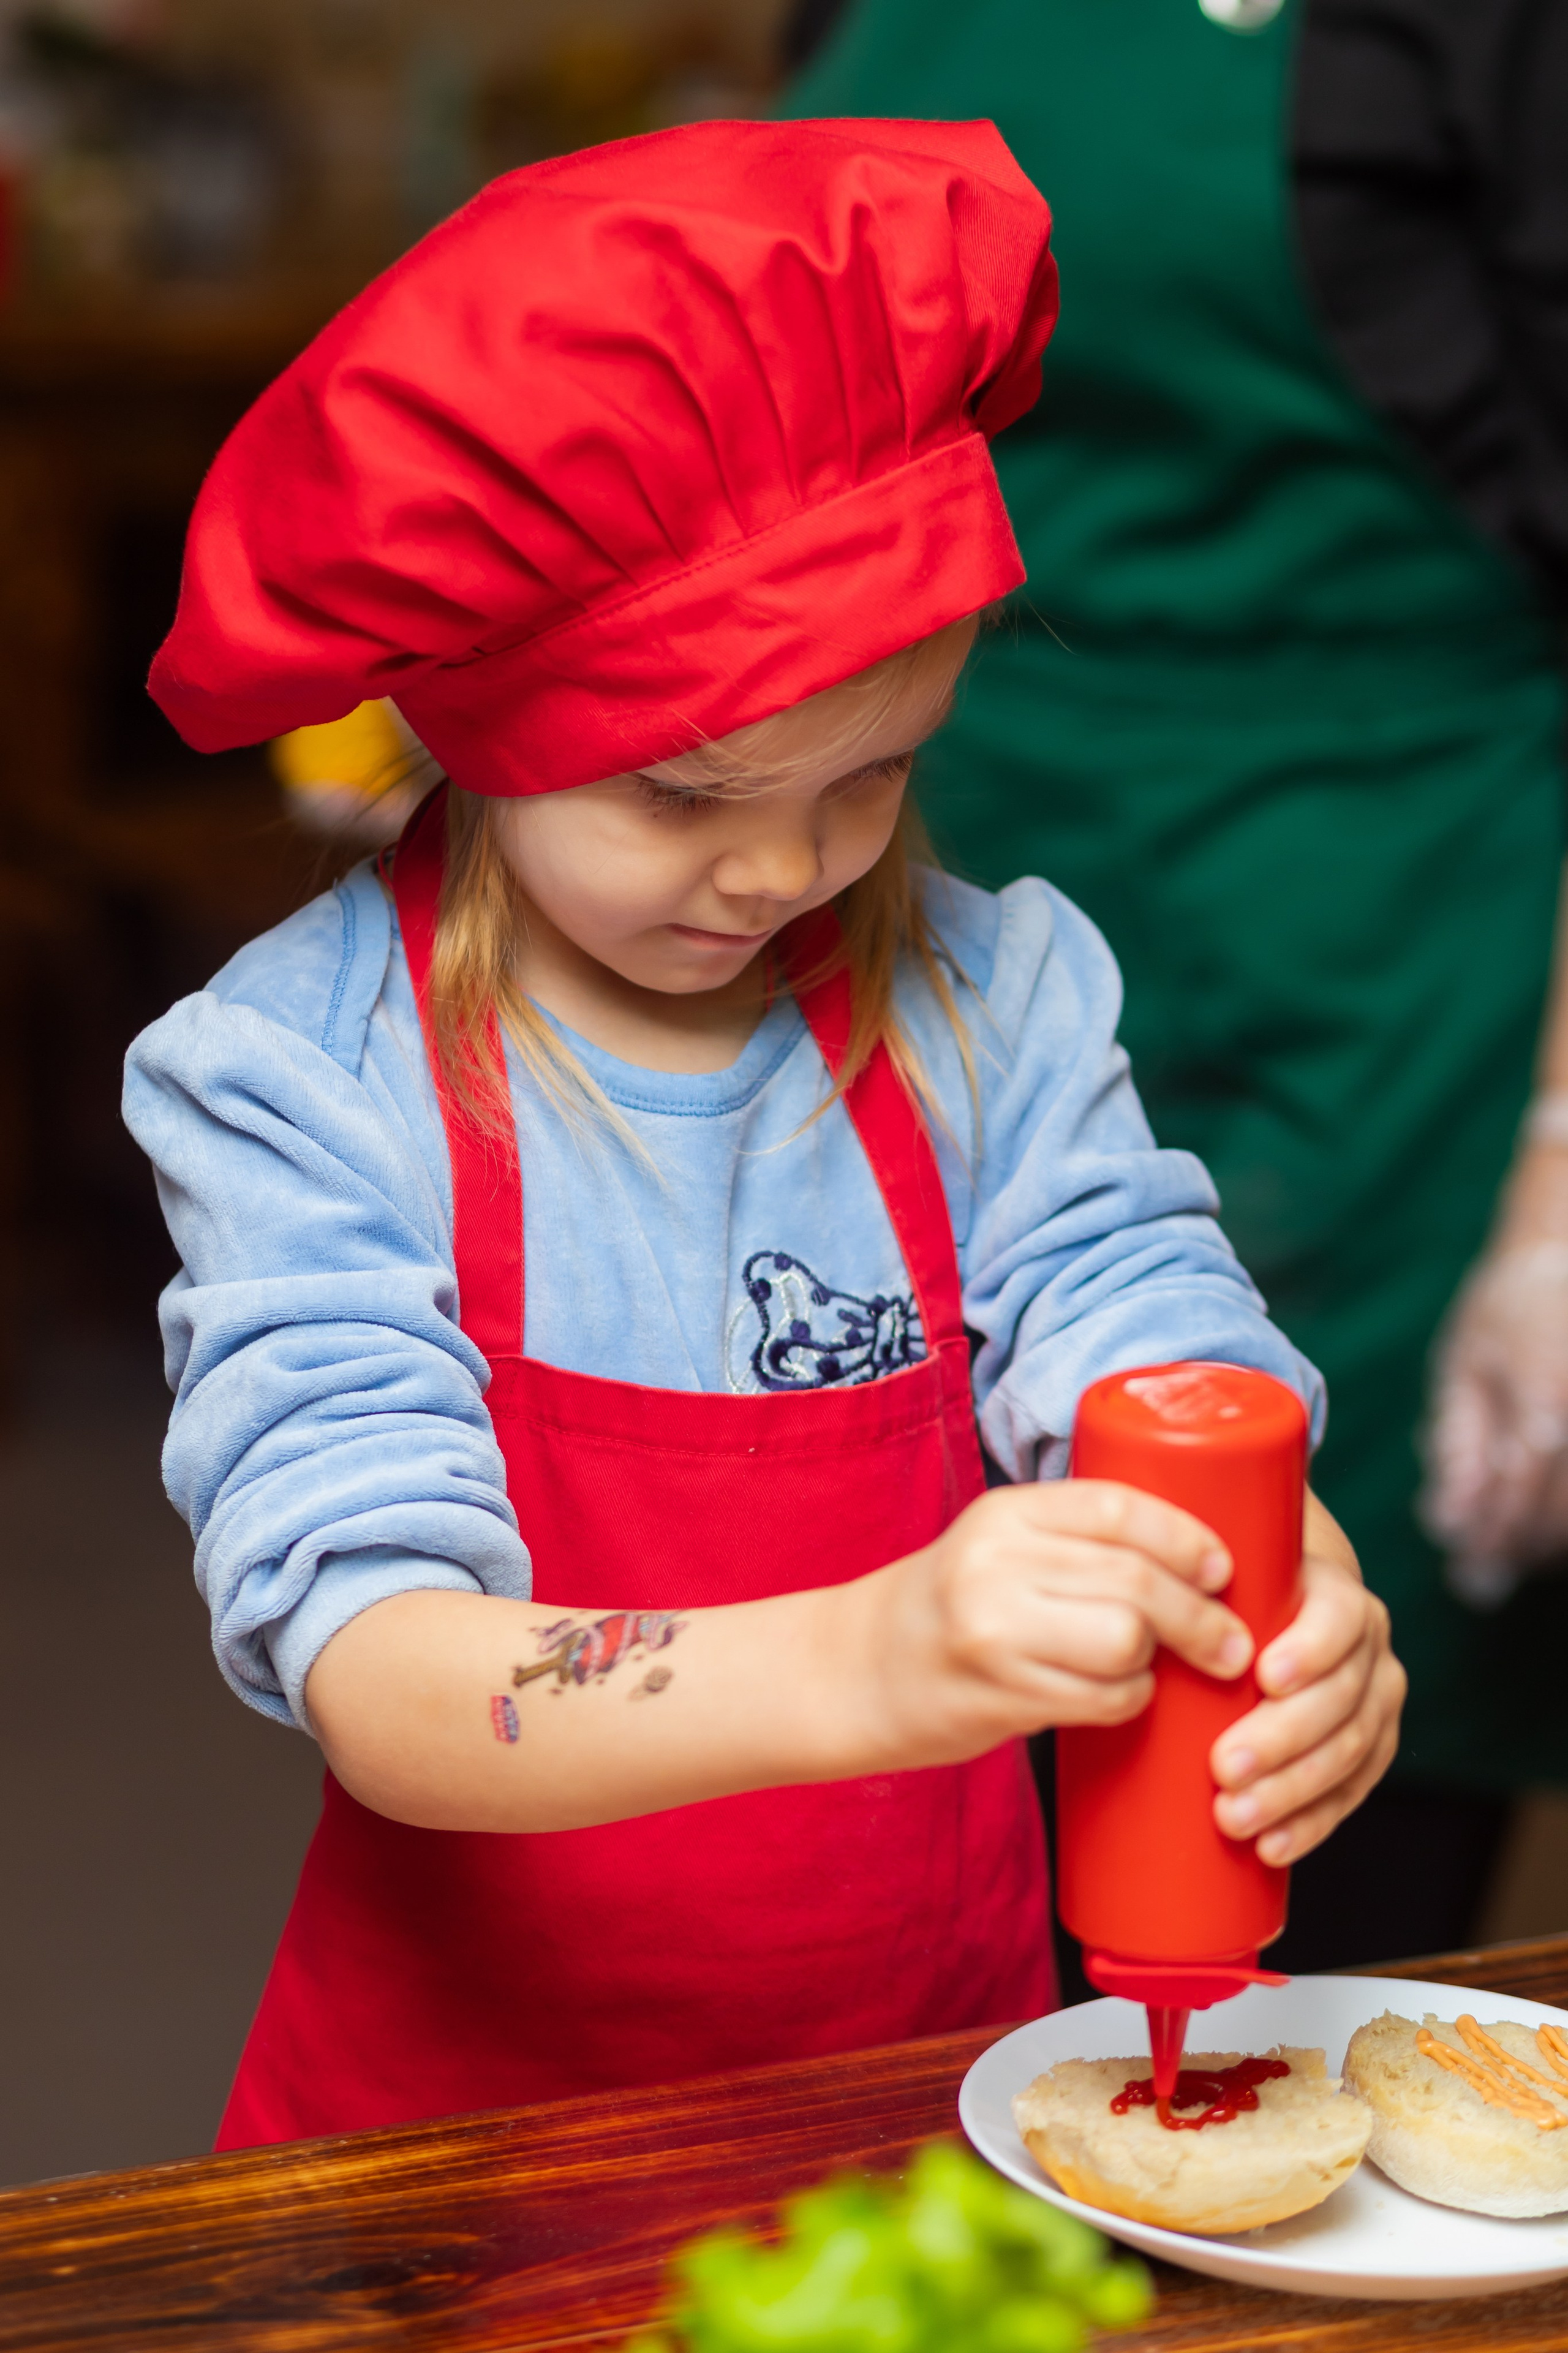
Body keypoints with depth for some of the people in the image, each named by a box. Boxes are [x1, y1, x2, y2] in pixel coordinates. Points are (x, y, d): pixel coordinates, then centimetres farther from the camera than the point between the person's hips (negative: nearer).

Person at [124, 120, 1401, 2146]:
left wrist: (1295, 1624, -28)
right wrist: (852, 1667, -35)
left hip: (946, 2086, 3)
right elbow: (378, 1685, -18)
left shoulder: (994, 1003, 2)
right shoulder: (301, 1083, -9)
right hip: (465, 2108, -3)